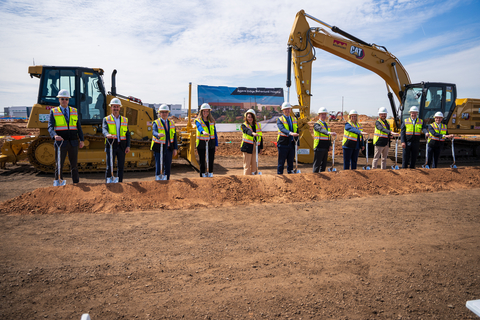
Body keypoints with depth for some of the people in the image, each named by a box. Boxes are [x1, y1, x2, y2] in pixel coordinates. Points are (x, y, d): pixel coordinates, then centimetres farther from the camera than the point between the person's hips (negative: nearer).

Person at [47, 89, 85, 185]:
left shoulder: (74, 111, 12)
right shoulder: (53, 112, 5)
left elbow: (79, 127, 12)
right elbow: (50, 127, -7)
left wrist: (82, 140, 3)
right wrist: (55, 135, -27)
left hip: (73, 142, 2)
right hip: (60, 142, -2)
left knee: (74, 164, 8)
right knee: (59, 164, 4)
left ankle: (76, 182, 15)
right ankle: (58, 183, 13)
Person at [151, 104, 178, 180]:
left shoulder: (172, 123, 11)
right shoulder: (156, 123, -4)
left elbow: (174, 137, 10)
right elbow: (154, 132, -25)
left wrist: (175, 148, 2)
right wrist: (158, 135, -49)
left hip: (169, 148, 4)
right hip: (159, 148, -4)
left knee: (168, 167, 8)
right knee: (158, 166, -3)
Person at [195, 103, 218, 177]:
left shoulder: (212, 121, 10)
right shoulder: (198, 121, -3)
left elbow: (215, 133, 11)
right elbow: (199, 127, -26)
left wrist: (216, 144, 6)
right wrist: (203, 132, -49)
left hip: (211, 143, 3)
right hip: (201, 144, -3)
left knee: (211, 161, 6)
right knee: (202, 162, 2)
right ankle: (202, 177, 10)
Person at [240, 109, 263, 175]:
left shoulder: (258, 125, 12)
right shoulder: (244, 125, -1)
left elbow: (260, 136, 15)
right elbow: (247, 131, -24)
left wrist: (261, 147, 13)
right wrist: (253, 133, -46)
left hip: (256, 147, 4)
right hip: (247, 147, -4)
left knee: (254, 164, 8)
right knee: (247, 164, -2)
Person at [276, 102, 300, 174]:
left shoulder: (294, 119, 13)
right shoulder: (280, 119, -5)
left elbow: (297, 132, 15)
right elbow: (282, 129, -25)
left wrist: (297, 143, 8)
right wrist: (290, 133, -43)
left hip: (291, 144, 5)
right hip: (283, 144, -5)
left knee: (290, 162, 10)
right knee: (281, 162, 1)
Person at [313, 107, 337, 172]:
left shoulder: (327, 124, 17)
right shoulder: (317, 124, -9)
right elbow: (321, 130, -31)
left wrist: (330, 145, 7)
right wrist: (329, 133, -49)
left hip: (325, 148, 7)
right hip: (319, 148, -7)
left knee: (324, 165, 11)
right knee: (317, 165, -5)